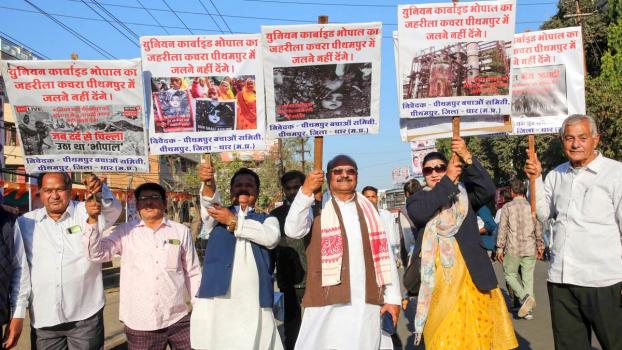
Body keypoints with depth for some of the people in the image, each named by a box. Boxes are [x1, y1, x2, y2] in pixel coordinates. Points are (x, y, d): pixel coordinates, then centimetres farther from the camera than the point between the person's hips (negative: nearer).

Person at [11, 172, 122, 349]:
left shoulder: (86, 213, -1)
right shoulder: (25, 223, 3)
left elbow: (113, 210, -21)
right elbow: (20, 270, 5)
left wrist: (100, 191, -42)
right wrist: (17, 314, 3)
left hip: (86, 316, -1)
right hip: (43, 321, 2)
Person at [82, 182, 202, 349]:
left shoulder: (181, 231, 3)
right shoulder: (125, 232, 2)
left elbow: (193, 274, 8)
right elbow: (97, 254, -7)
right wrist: (92, 220, -20)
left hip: (178, 320, 1)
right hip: (139, 324, 0)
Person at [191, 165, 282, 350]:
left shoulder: (267, 219, 15)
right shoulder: (219, 214, 15)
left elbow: (271, 238, -9)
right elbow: (209, 201, -9)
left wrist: (234, 222, -12)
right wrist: (208, 182, -30)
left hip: (254, 302, 0)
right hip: (217, 299, 0)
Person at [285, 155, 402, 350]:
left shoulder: (369, 211, 13)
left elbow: (384, 256, 10)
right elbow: (293, 231, -15)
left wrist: (392, 298, 4)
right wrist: (306, 191, -22)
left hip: (367, 303, 3)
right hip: (329, 302, -3)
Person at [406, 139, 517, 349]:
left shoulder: (464, 193, 10)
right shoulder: (417, 200, 8)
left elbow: (488, 190, -9)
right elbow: (420, 213, -15)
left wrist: (468, 158, -21)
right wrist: (448, 179, -19)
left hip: (468, 273, 1)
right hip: (435, 276, -1)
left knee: (474, 332, 5)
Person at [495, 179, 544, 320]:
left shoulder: (508, 207, -3)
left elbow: (503, 229, -3)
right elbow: (538, 229, 10)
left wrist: (499, 248, 3)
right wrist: (540, 246, 20)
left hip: (513, 249, -3)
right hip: (530, 249, 3)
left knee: (510, 274, 11)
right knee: (528, 277, 9)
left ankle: (524, 297, -12)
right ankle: (528, 311, 10)